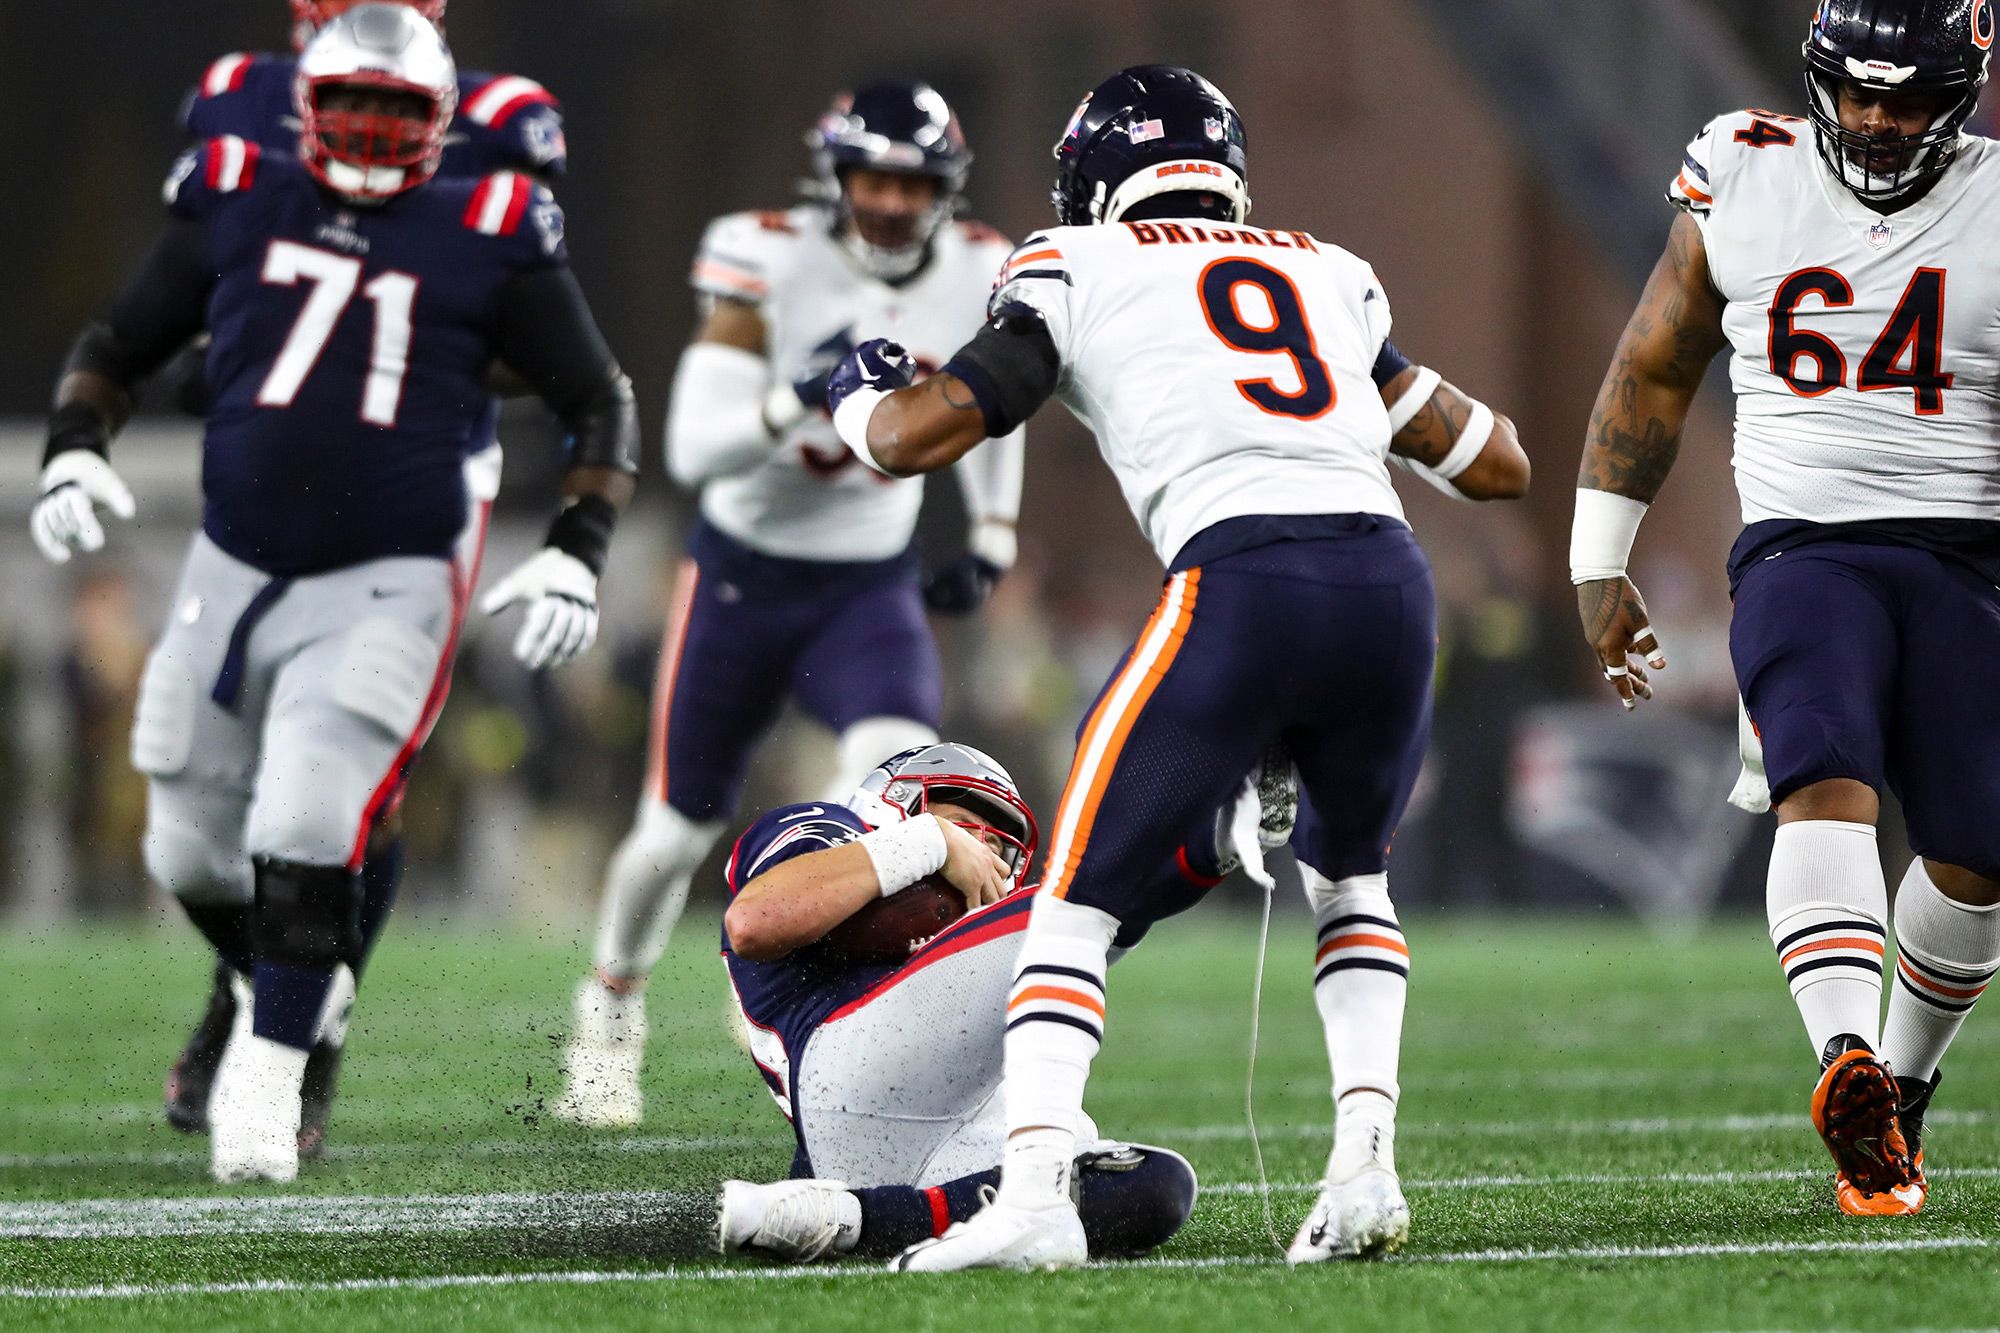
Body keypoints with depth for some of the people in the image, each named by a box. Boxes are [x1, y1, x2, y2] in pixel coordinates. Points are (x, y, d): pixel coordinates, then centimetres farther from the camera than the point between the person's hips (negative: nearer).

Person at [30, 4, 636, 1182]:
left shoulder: (486, 239, -2)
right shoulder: (237, 208, 4)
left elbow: (601, 403, 5)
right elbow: (117, 348, 14)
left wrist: (577, 555, -7)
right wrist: (74, 453, -5)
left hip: (385, 589, -3)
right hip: (235, 574, 3)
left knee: (307, 832, -20)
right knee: (194, 853, 10)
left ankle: (268, 1076, -5)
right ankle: (288, 991, 40)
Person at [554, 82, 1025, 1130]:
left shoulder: (974, 280, -8)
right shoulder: (772, 266, -19)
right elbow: (693, 451, -25)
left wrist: (990, 539, 12)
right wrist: (797, 399, -41)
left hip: (871, 588, 2)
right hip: (744, 575, -2)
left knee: (897, 765, -30)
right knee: (680, 825, 12)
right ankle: (611, 1006, 40)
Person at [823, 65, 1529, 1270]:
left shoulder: (1080, 271, 16)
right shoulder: (1334, 276, 28)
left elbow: (912, 438, 12)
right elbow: (1498, 464, 32)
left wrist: (857, 395, 35)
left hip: (1242, 587, -4)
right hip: (1392, 582, 4)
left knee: (1081, 894, 8)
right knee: (1350, 877, 28)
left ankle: (1035, 1194, -9)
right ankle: (1366, 1167, 11)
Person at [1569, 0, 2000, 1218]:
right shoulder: (1744, 184, 7)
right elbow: (1653, 373, 18)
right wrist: (1599, 566, 18)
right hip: (1801, 551, -1)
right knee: (1825, 781, -26)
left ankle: (1901, 1088, 21)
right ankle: (1849, 1064, -46)